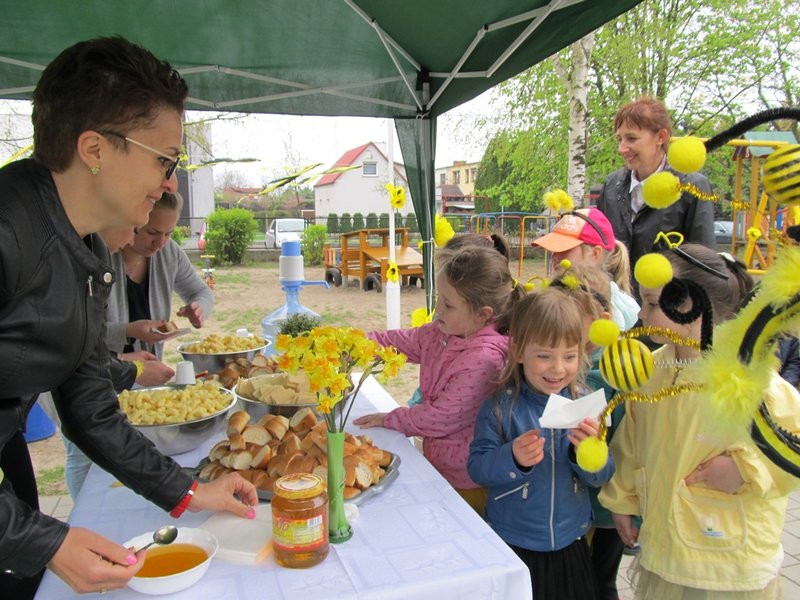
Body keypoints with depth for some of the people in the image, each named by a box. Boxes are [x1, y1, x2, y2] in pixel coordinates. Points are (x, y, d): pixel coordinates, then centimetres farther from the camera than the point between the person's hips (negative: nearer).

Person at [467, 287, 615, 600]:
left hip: (570, 542, 3)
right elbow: (476, 468, -15)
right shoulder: (501, 407, -16)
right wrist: (511, 458, -32)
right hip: (512, 544, -3)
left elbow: (601, 477, -4)